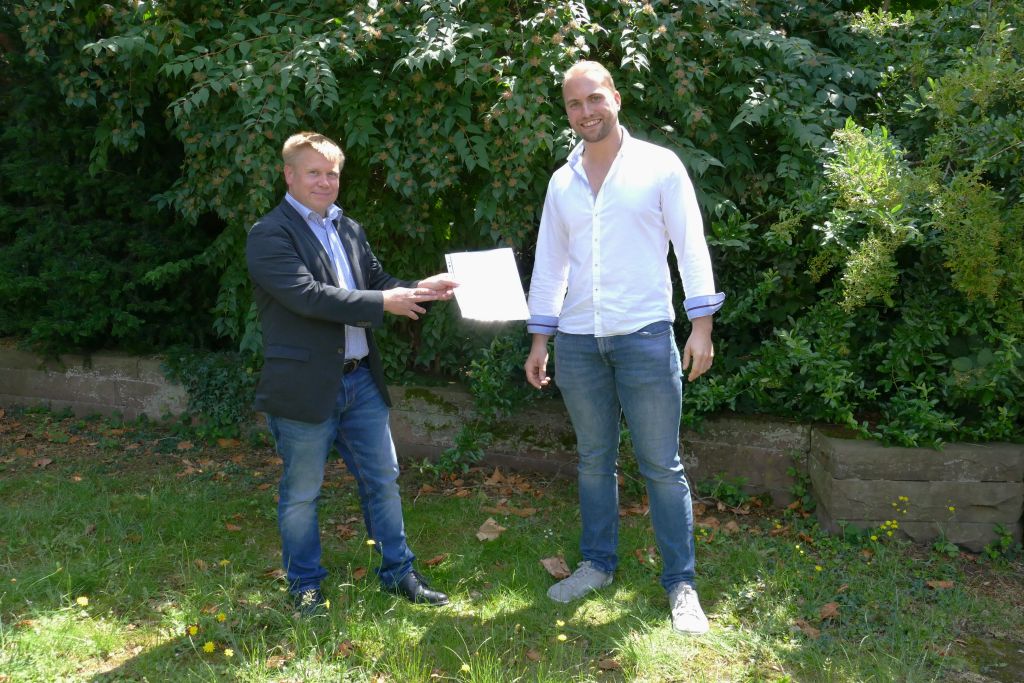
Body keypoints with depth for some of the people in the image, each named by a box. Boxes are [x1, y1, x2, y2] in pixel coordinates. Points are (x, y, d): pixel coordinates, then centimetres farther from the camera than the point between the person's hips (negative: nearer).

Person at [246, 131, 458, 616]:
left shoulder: (349, 230, 14)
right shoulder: (269, 234, -10)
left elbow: (378, 280, 14)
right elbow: (308, 295, -22)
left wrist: (421, 289, -5)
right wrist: (383, 303, -20)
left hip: (361, 380, 7)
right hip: (304, 388, -7)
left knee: (383, 480, 14)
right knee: (301, 494, 9)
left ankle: (398, 573, 30)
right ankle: (305, 585, 27)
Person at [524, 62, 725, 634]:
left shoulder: (659, 165, 1)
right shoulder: (562, 182, 12)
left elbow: (691, 247, -2)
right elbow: (550, 265, 15)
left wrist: (702, 326, -9)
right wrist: (539, 342, 12)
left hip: (645, 335, -4)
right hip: (578, 342, 4)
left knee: (662, 465, 1)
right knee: (594, 459, 13)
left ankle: (681, 583, 12)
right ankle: (598, 564, 27)